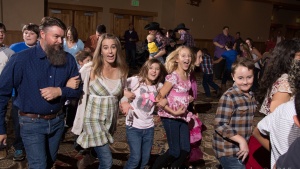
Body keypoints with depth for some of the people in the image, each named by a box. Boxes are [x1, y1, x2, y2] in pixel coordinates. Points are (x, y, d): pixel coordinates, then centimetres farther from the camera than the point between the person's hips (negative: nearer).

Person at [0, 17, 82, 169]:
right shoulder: (21, 59, -15)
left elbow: (78, 89, 2)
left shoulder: (68, 60, -4)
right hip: (32, 123, -4)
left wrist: (60, 91, -20)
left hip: (57, 121, 4)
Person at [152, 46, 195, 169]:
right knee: (175, 152, -1)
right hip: (171, 117, -7)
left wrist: (189, 99, 1)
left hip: (182, 116, 7)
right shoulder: (173, 76, -17)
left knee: (185, 150, 8)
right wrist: (174, 112, -21)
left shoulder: (187, 75, 5)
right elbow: (159, 99, -21)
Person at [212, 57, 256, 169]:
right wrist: (241, 140, -24)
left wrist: (244, 142, 12)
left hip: (240, 147, 8)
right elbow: (220, 125, -25)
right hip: (228, 150, -8)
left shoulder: (250, 95, 5)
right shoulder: (229, 97, -20)